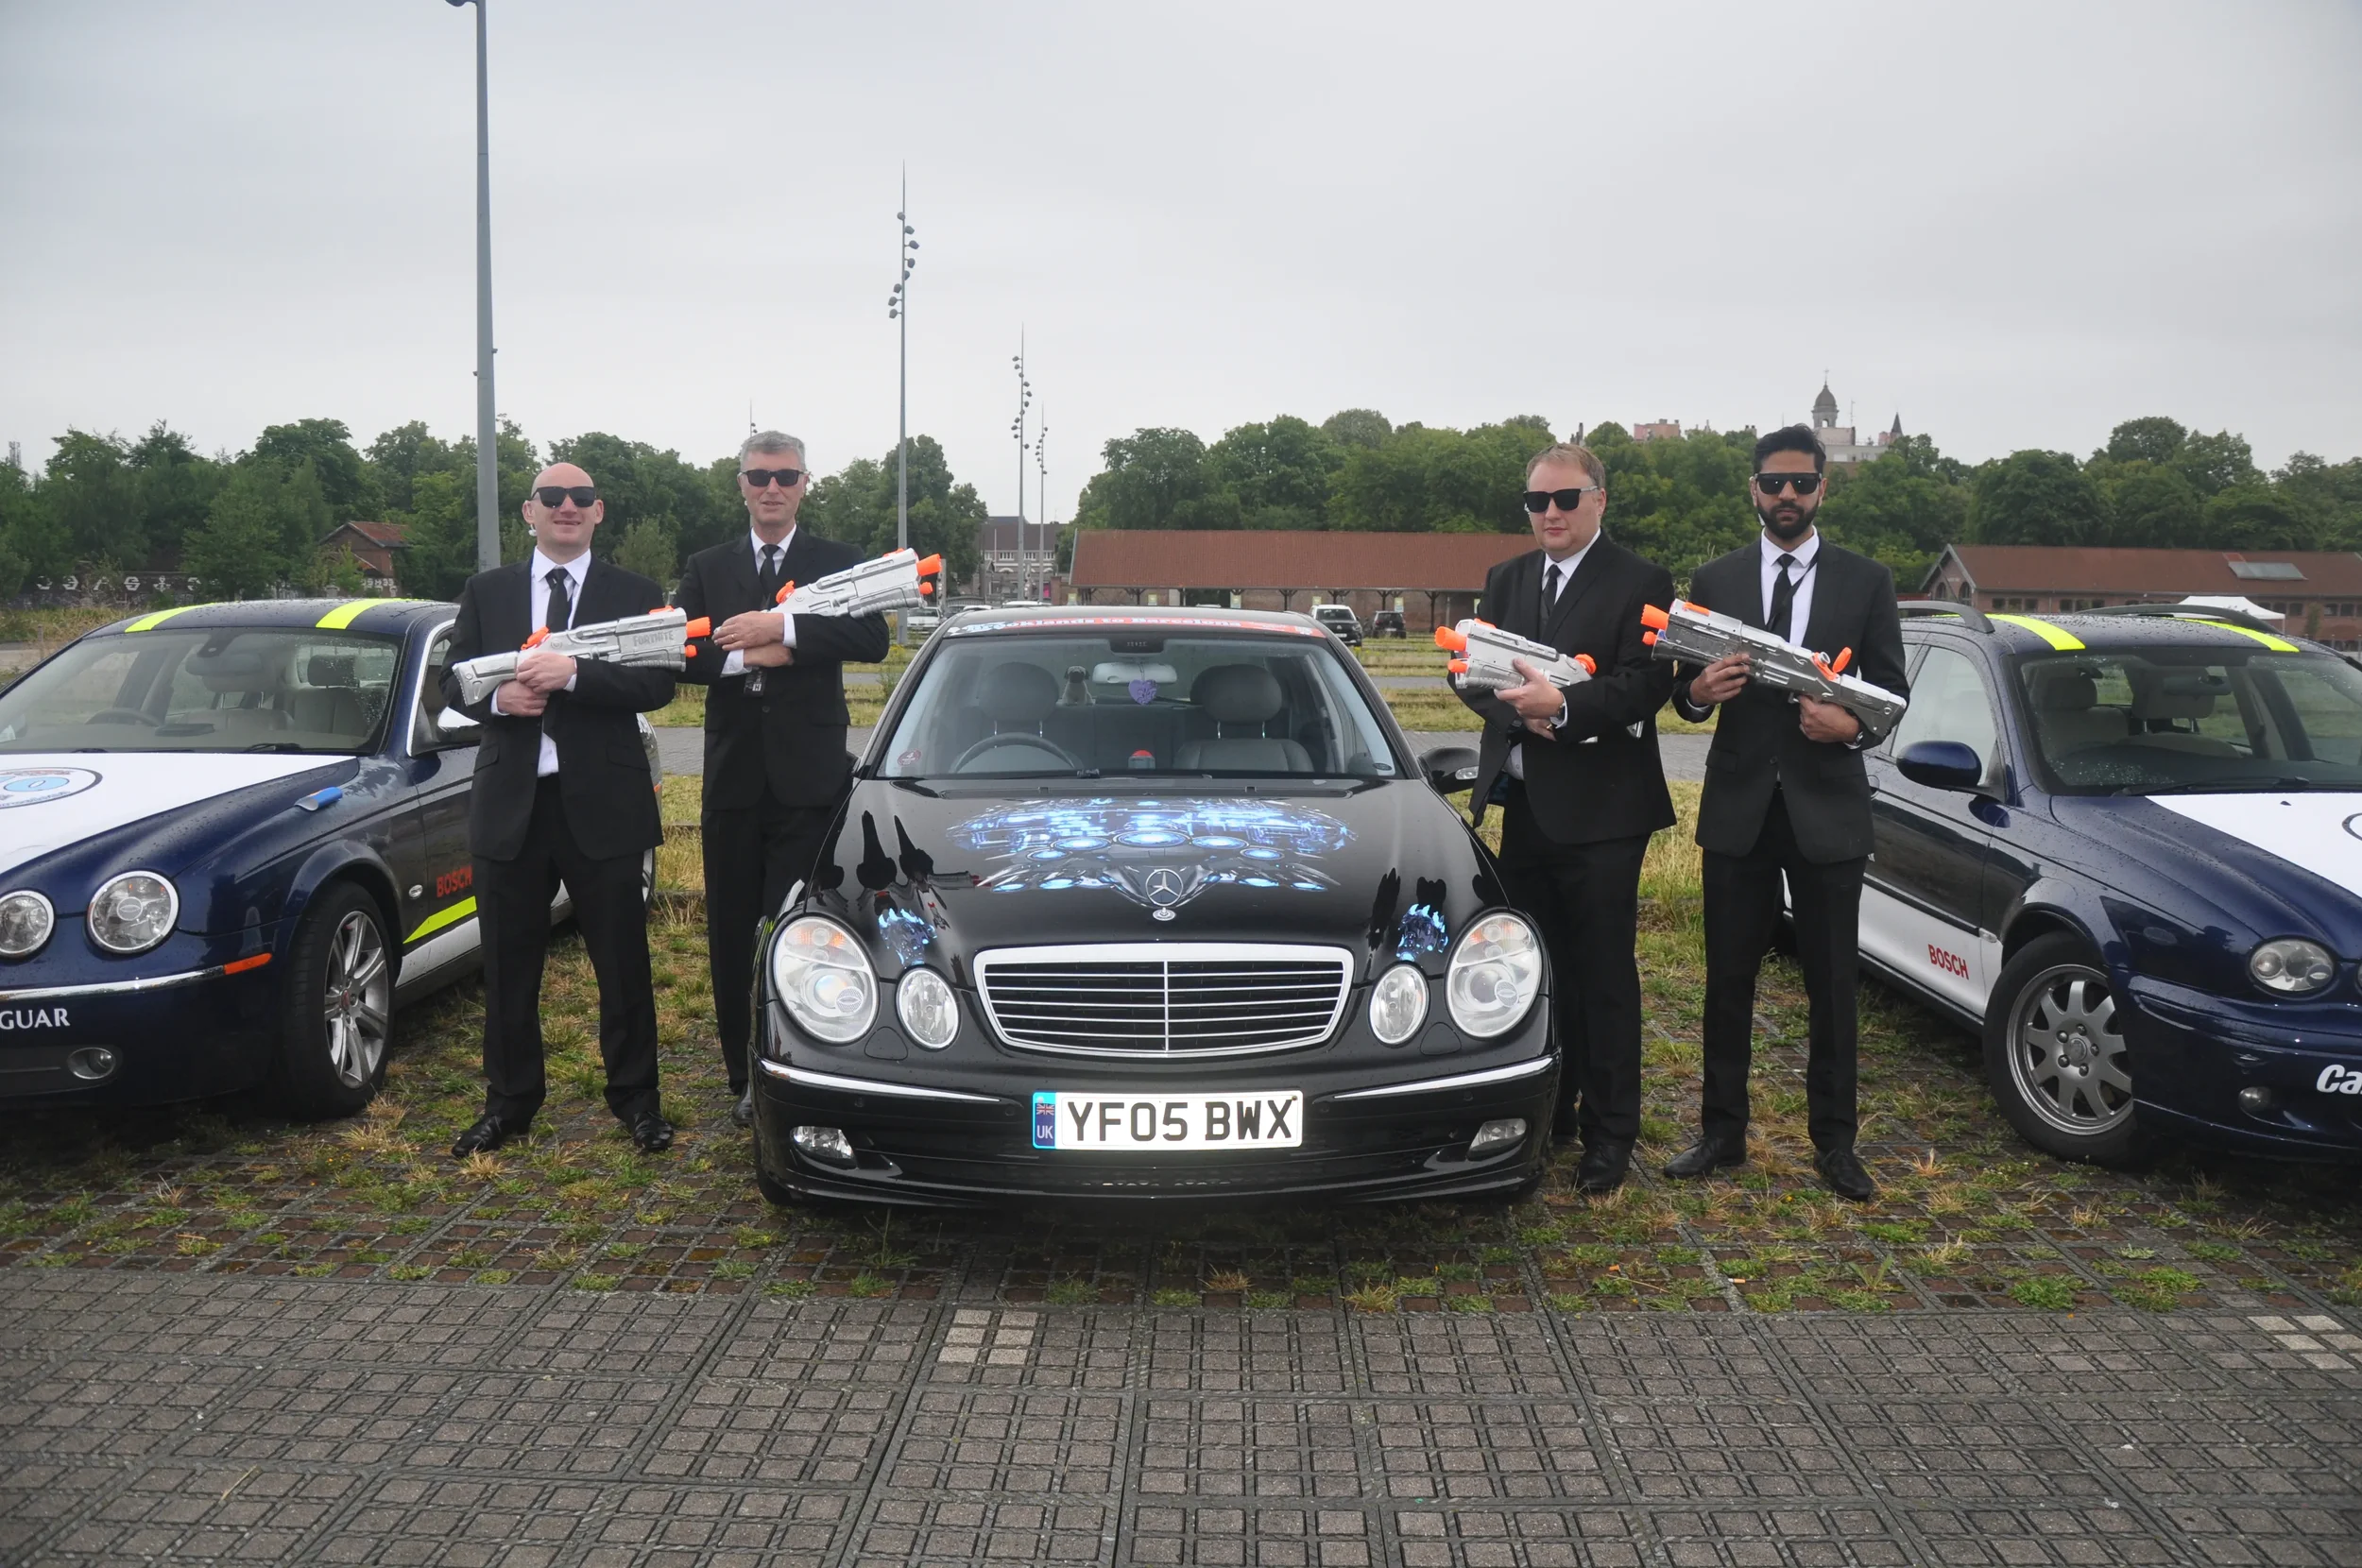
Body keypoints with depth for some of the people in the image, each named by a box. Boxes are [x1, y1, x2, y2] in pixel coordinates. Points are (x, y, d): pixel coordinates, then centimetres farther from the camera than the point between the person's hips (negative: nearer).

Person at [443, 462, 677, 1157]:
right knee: (508, 966, 10)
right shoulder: (485, 592, 11)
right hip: (509, 803, 2)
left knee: (623, 963, 5)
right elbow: (455, 683, 9)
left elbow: (659, 682, -9)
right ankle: (509, 1101, 23)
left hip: (603, 804, -2)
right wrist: (499, 697, -13)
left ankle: (635, 1098, 18)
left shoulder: (635, 594, 3)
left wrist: (571, 675, -21)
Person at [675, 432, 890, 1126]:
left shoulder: (838, 563, 5)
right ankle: (745, 1080, 19)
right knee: (730, 938, 7)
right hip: (733, 779, 3)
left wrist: (782, 629, -21)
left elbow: (872, 639, -13)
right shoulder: (708, 568, 13)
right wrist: (750, 658, -15)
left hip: (808, 782, -3)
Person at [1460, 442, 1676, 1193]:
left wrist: (1563, 706, -28)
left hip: (1599, 811, -6)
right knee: (1536, 967, 14)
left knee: (1605, 975, 2)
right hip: (1522, 804, 6)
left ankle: (1609, 1132, 11)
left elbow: (1647, 683, -15)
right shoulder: (1506, 580, 14)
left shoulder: (1640, 583, -5)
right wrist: (1519, 711, -14)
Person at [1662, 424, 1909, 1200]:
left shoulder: (1866, 581, 4)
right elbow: (1684, 691, 8)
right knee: (1728, 977, 7)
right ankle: (1722, 1130, 18)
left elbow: (1892, 688, 3)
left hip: (1827, 806, -1)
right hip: (1738, 806, 1)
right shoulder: (1714, 580, 6)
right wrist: (1698, 690, -16)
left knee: (1832, 982, 6)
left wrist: (1853, 724, -18)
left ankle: (1833, 1141, 17)